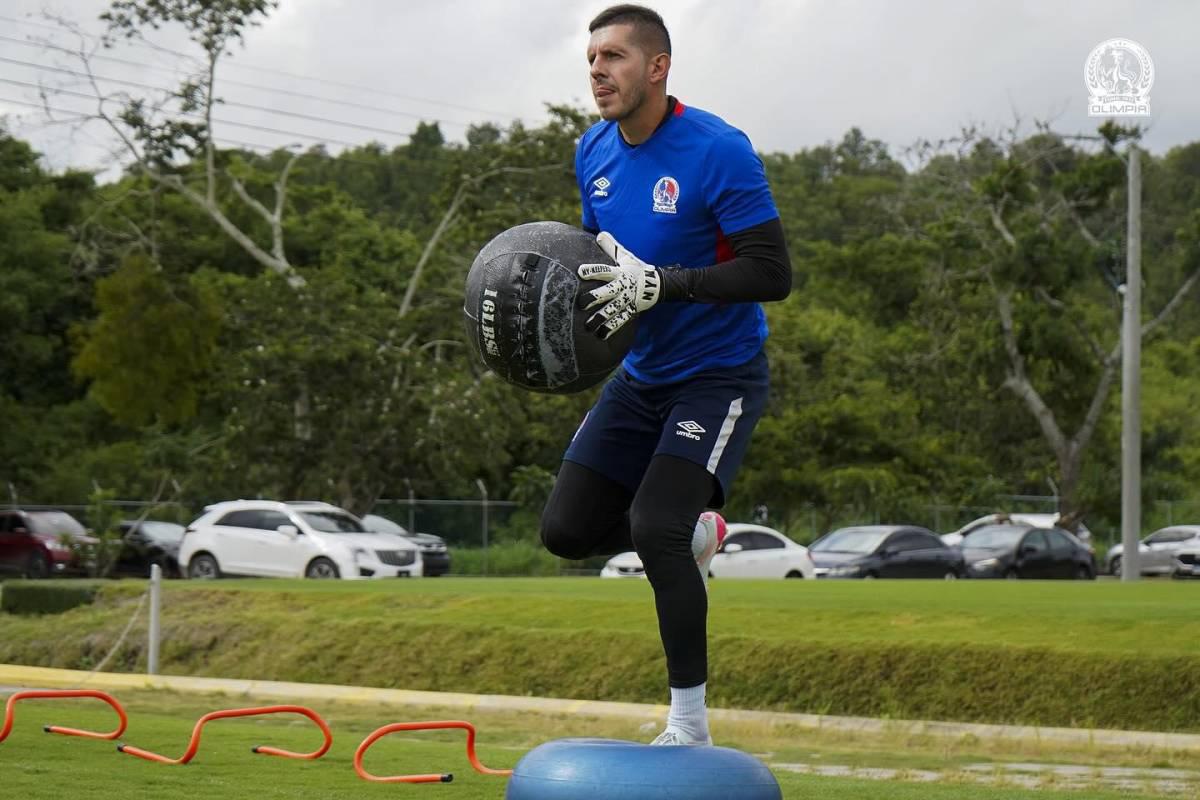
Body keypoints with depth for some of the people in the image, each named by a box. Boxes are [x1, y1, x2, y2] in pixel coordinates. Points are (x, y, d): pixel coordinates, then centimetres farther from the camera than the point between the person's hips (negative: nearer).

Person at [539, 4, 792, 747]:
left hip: (719, 376, -7)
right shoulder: (595, 153, 2)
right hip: (643, 375, 7)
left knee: (654, 529, -22)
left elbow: (773, 274, -22)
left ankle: (690, 725, -8)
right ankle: (694, 532, 30)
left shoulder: (718, 151, -20)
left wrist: (659, 285, -30)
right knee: (567, 530, 1)